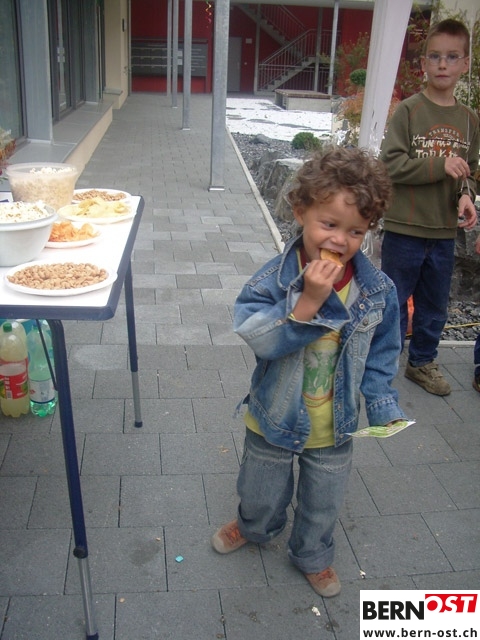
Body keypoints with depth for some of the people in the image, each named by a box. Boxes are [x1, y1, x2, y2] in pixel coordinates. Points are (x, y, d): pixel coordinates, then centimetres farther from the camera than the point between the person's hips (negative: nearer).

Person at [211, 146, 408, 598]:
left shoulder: (377, 290, -13)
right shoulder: (274, 279, -22)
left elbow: (380, 355, -1)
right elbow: (260, 340, -34)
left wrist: (384, 407, -6)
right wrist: (309, 302, -40)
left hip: (335, 427, 2)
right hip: (275, 419, -1)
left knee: (322, 503, 23)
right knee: (261, 493, 25)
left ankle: (312, 556, 53)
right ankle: (254, 527, 59)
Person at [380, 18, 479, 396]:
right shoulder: (410, 110, -8)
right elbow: (390, 163, -15)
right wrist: (440, 166, -21)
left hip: (445, 232, 5)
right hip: (405, 229, -5)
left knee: (434, 306, 17)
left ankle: (422, 362, 35)